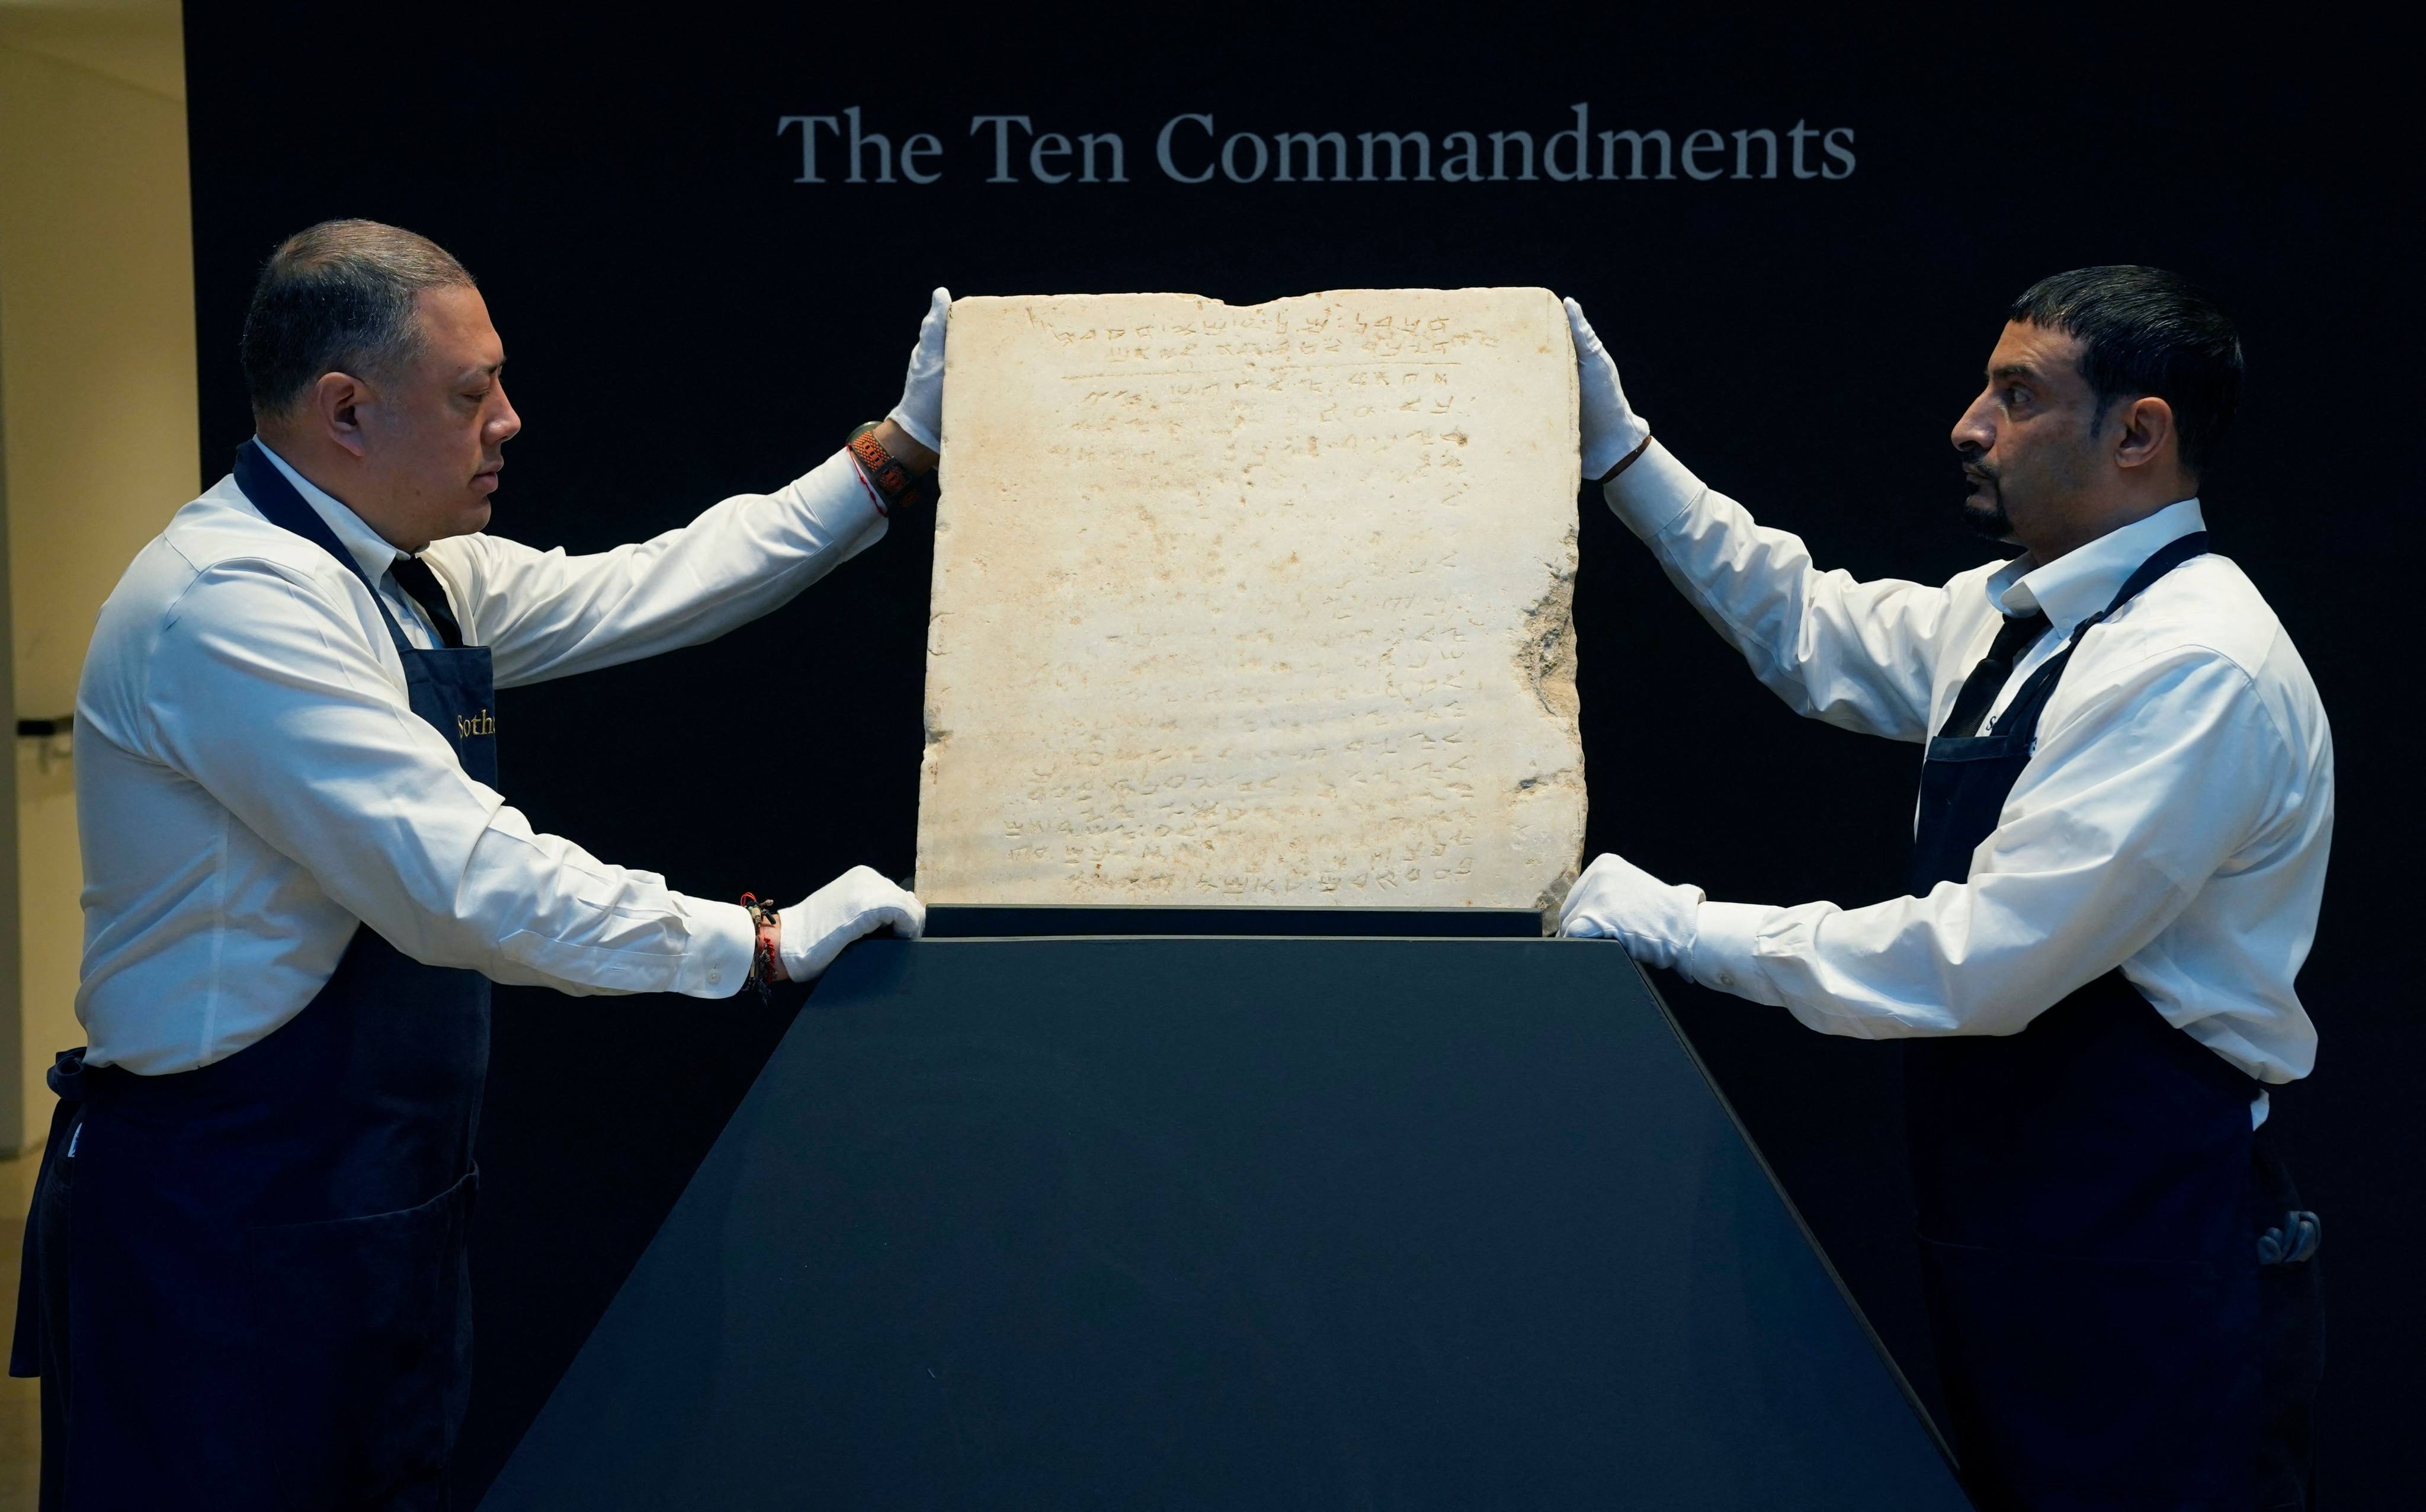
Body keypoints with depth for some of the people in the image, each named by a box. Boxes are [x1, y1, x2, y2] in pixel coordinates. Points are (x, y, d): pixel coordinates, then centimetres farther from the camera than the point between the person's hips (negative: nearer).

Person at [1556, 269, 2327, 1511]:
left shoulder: (2199, 670, -22)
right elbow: (1812, 634, 20)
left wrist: (1680, 929, -20)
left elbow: (1982, 965, -26)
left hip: (2150, 1266, -9)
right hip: (2016, 1229, 9)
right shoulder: (2015, 616, 6)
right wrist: (1618, 448, 15)